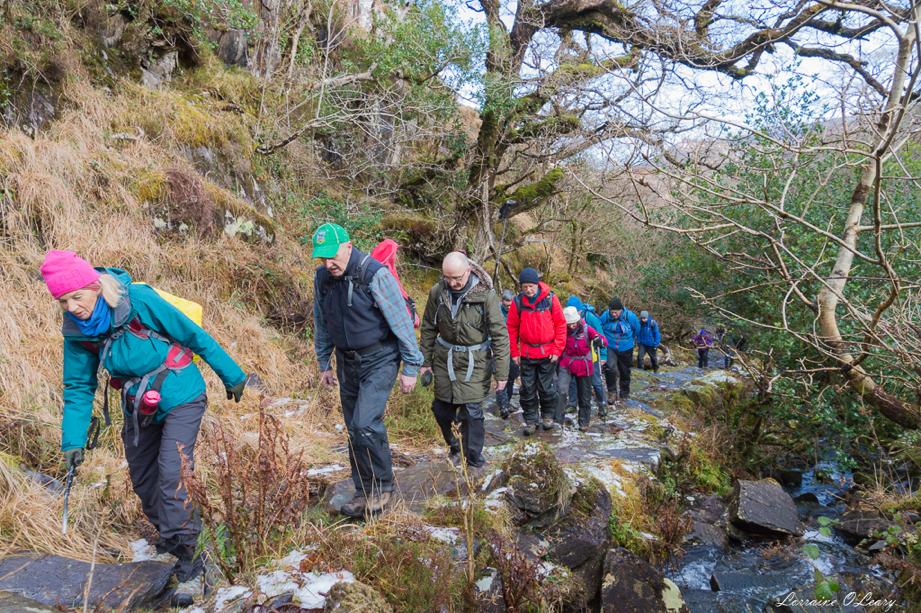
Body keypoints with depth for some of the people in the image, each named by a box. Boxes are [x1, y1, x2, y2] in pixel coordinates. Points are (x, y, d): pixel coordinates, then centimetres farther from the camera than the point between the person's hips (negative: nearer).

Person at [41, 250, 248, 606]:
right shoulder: (76, 330, -7)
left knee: (172, 478, -16)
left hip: (179, 400, -6)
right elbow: (78, 387, 4)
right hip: (138, 410, 6)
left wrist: (231, 376, -8)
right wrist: (73, 440, -1)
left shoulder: (139, 300, -24)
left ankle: (189, 567, -6)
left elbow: (195, 336, -16)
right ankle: (169, 540, 43)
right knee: (143, 481, 16)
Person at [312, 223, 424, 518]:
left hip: (379, 360, -6)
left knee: (365, 424, -18)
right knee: (354, 429, 10)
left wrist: (410, 366, -13)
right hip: (347, 362, 7)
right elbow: (321, 325, 14)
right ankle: (365, 492, 24)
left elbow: (401, 321, -15)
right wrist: (324, 364, 17)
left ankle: (382, 486, 3)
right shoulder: (322, 278, 1)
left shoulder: (374, 274, -19)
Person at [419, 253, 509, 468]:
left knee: (472, 411, -3)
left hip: (474, 361, -3)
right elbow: (428, 328, 6)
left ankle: (474, 457, 14)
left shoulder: (485, 294, -16)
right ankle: (452, 443, 35)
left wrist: (502, 373, -13)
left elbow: (499, 335, -13)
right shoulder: (437, 292, -7)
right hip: (444, 359, 4)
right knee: (441, 408, 9)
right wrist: (425, 361, 9)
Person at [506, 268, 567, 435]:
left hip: (548, 353, -1)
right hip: (526, 353, 2)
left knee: (547, 388, 7)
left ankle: (547, 417, 27)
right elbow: (512, 328, 3)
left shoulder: (550, 299, -8)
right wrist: (514, 352, 2)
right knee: (527, 389, 7)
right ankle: (531, 421, 19)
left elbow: (560, 325, -3)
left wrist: (557, 350, -6)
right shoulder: (517, 302, -4)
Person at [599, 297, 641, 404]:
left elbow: (637, 330, 4)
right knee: (610, 368, -22)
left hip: (626, 348, 1)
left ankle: (625, 393, 34)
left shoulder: (630, 316, -18)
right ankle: (612, 392, -8)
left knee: (625, 371, 14)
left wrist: (632, 341, 18)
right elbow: (599, 330, 3)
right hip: (610, 348, -1)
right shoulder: (605, 316, -19)